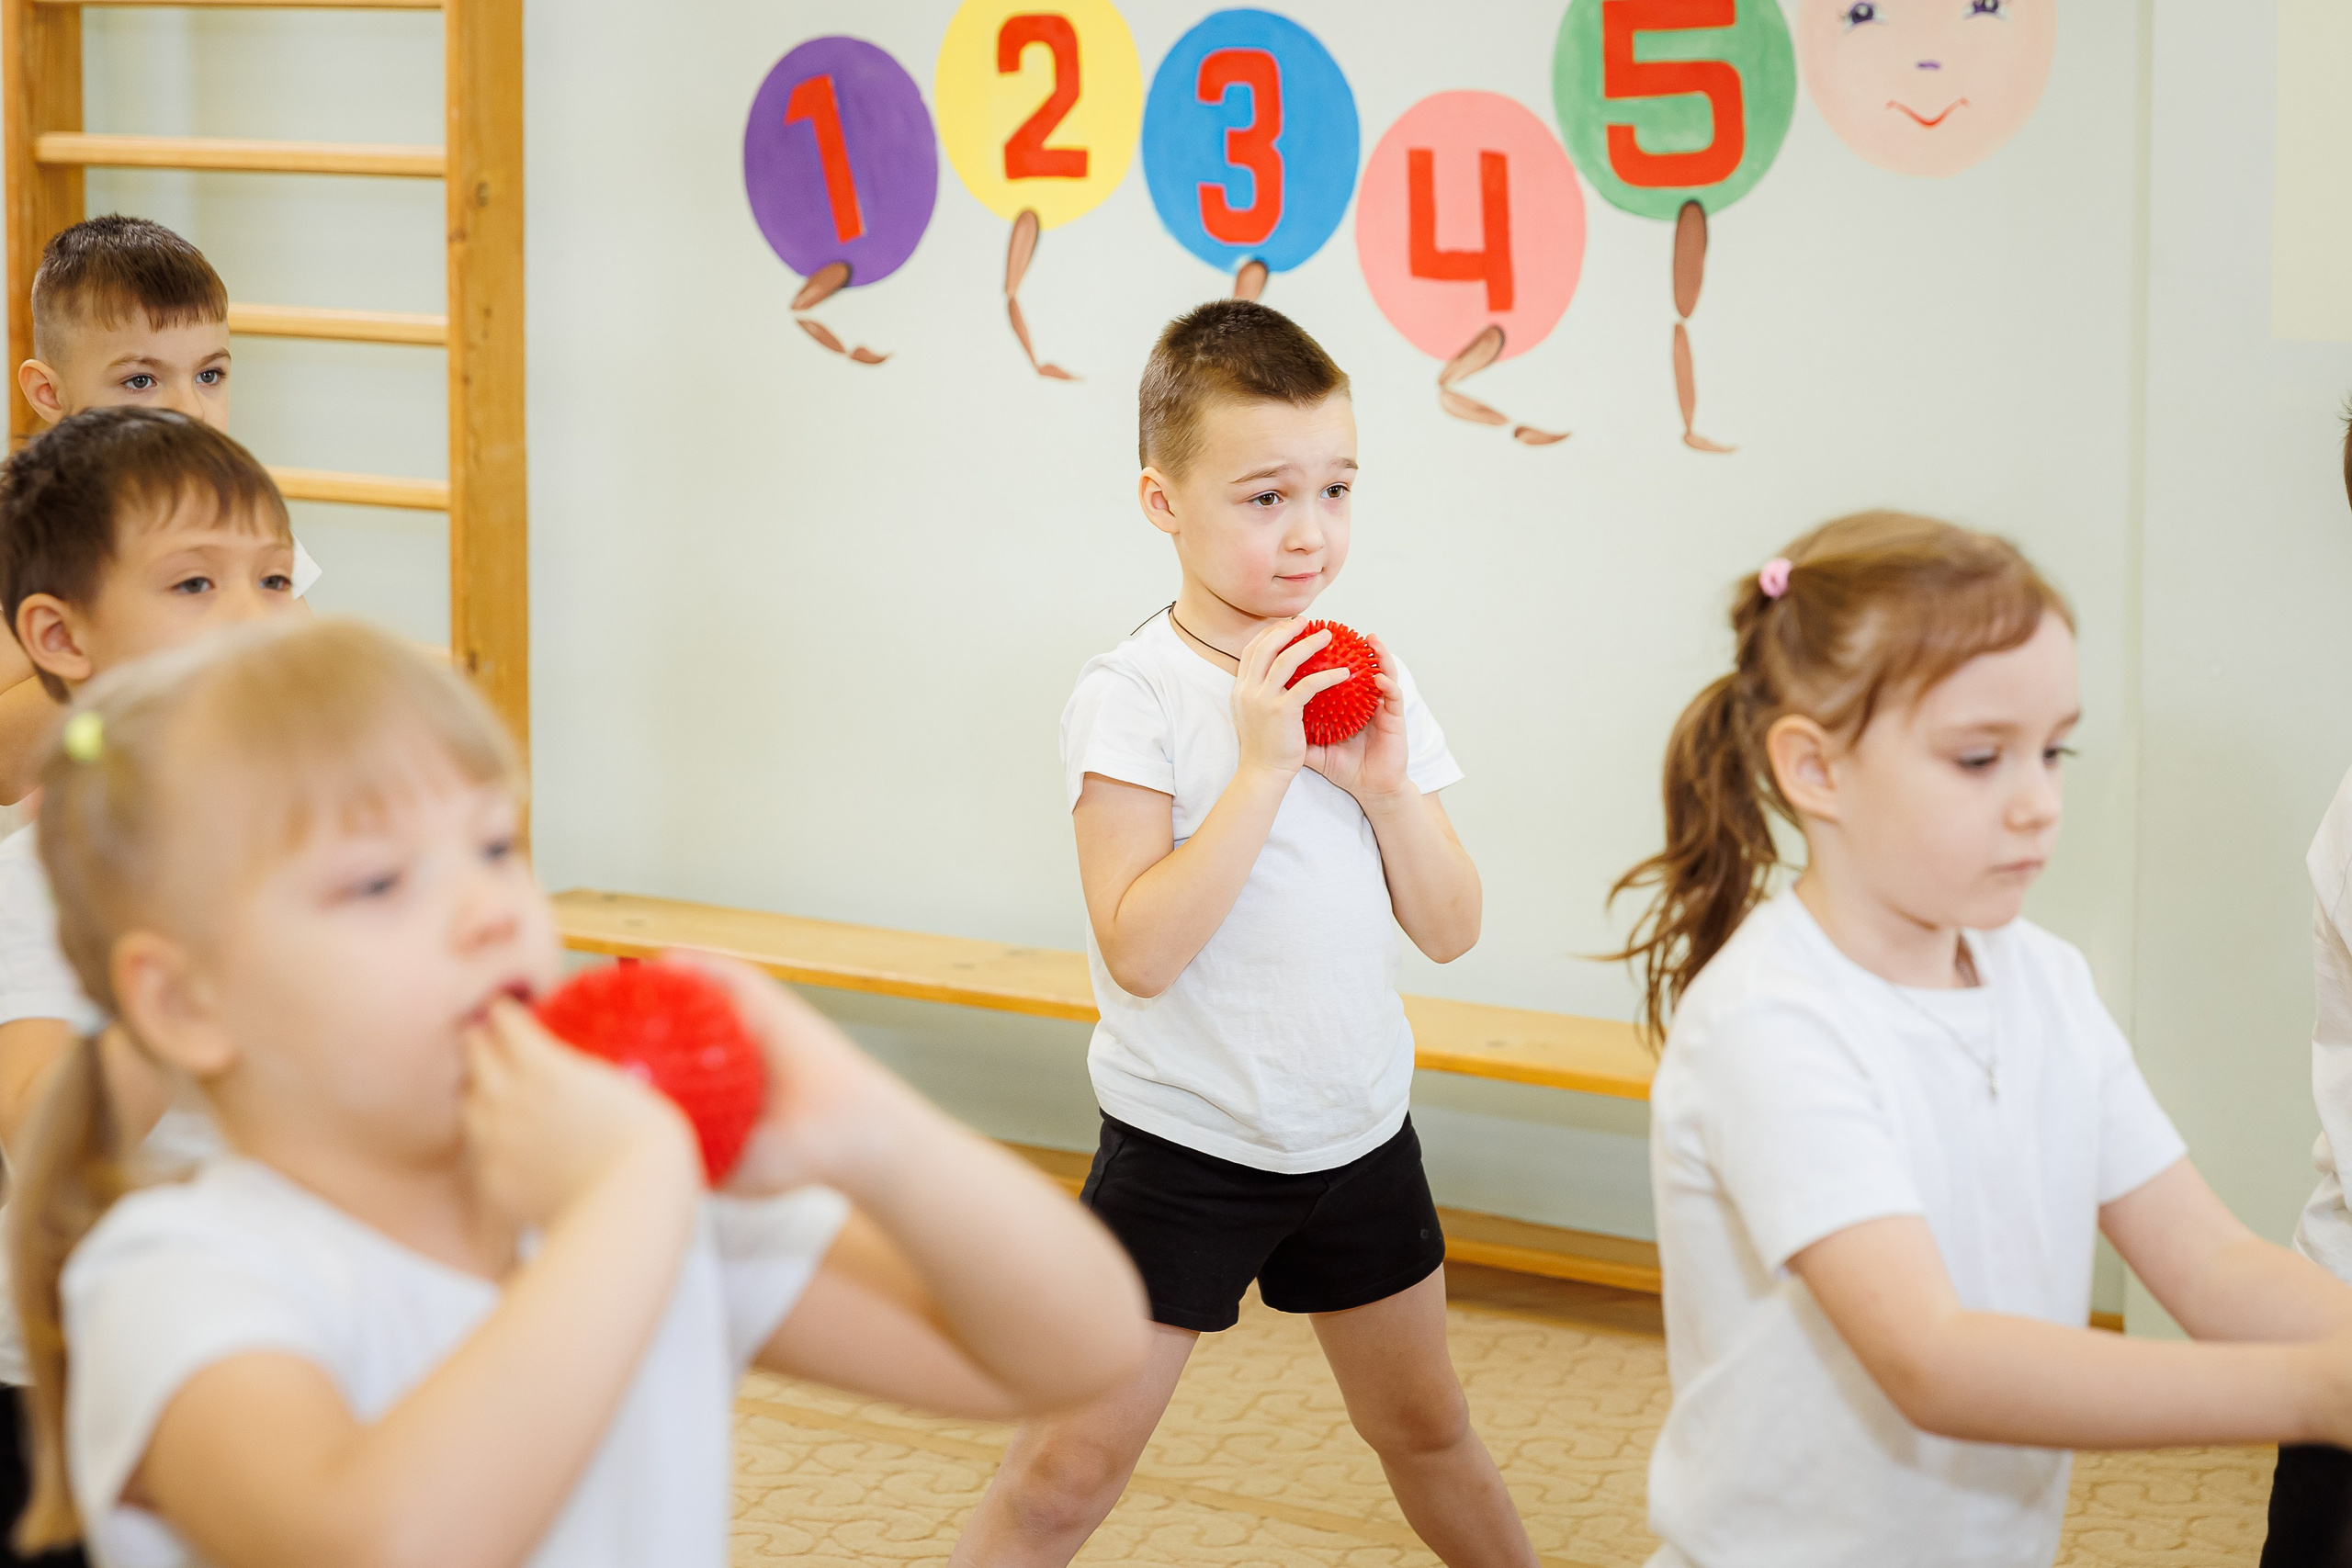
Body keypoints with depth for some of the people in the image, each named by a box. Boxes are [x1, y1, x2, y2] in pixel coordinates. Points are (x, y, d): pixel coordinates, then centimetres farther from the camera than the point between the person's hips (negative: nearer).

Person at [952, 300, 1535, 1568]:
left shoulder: (1368, 681, 2)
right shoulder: (1132, 695, -14)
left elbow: (1450, 931, 3)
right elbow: (1141, 951, -24)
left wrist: (1387, 785, -13)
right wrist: (1263, 764, -26)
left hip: (1359, 1132, 5)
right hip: (1185, 1143, -5)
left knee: (1425, 1431, 21)